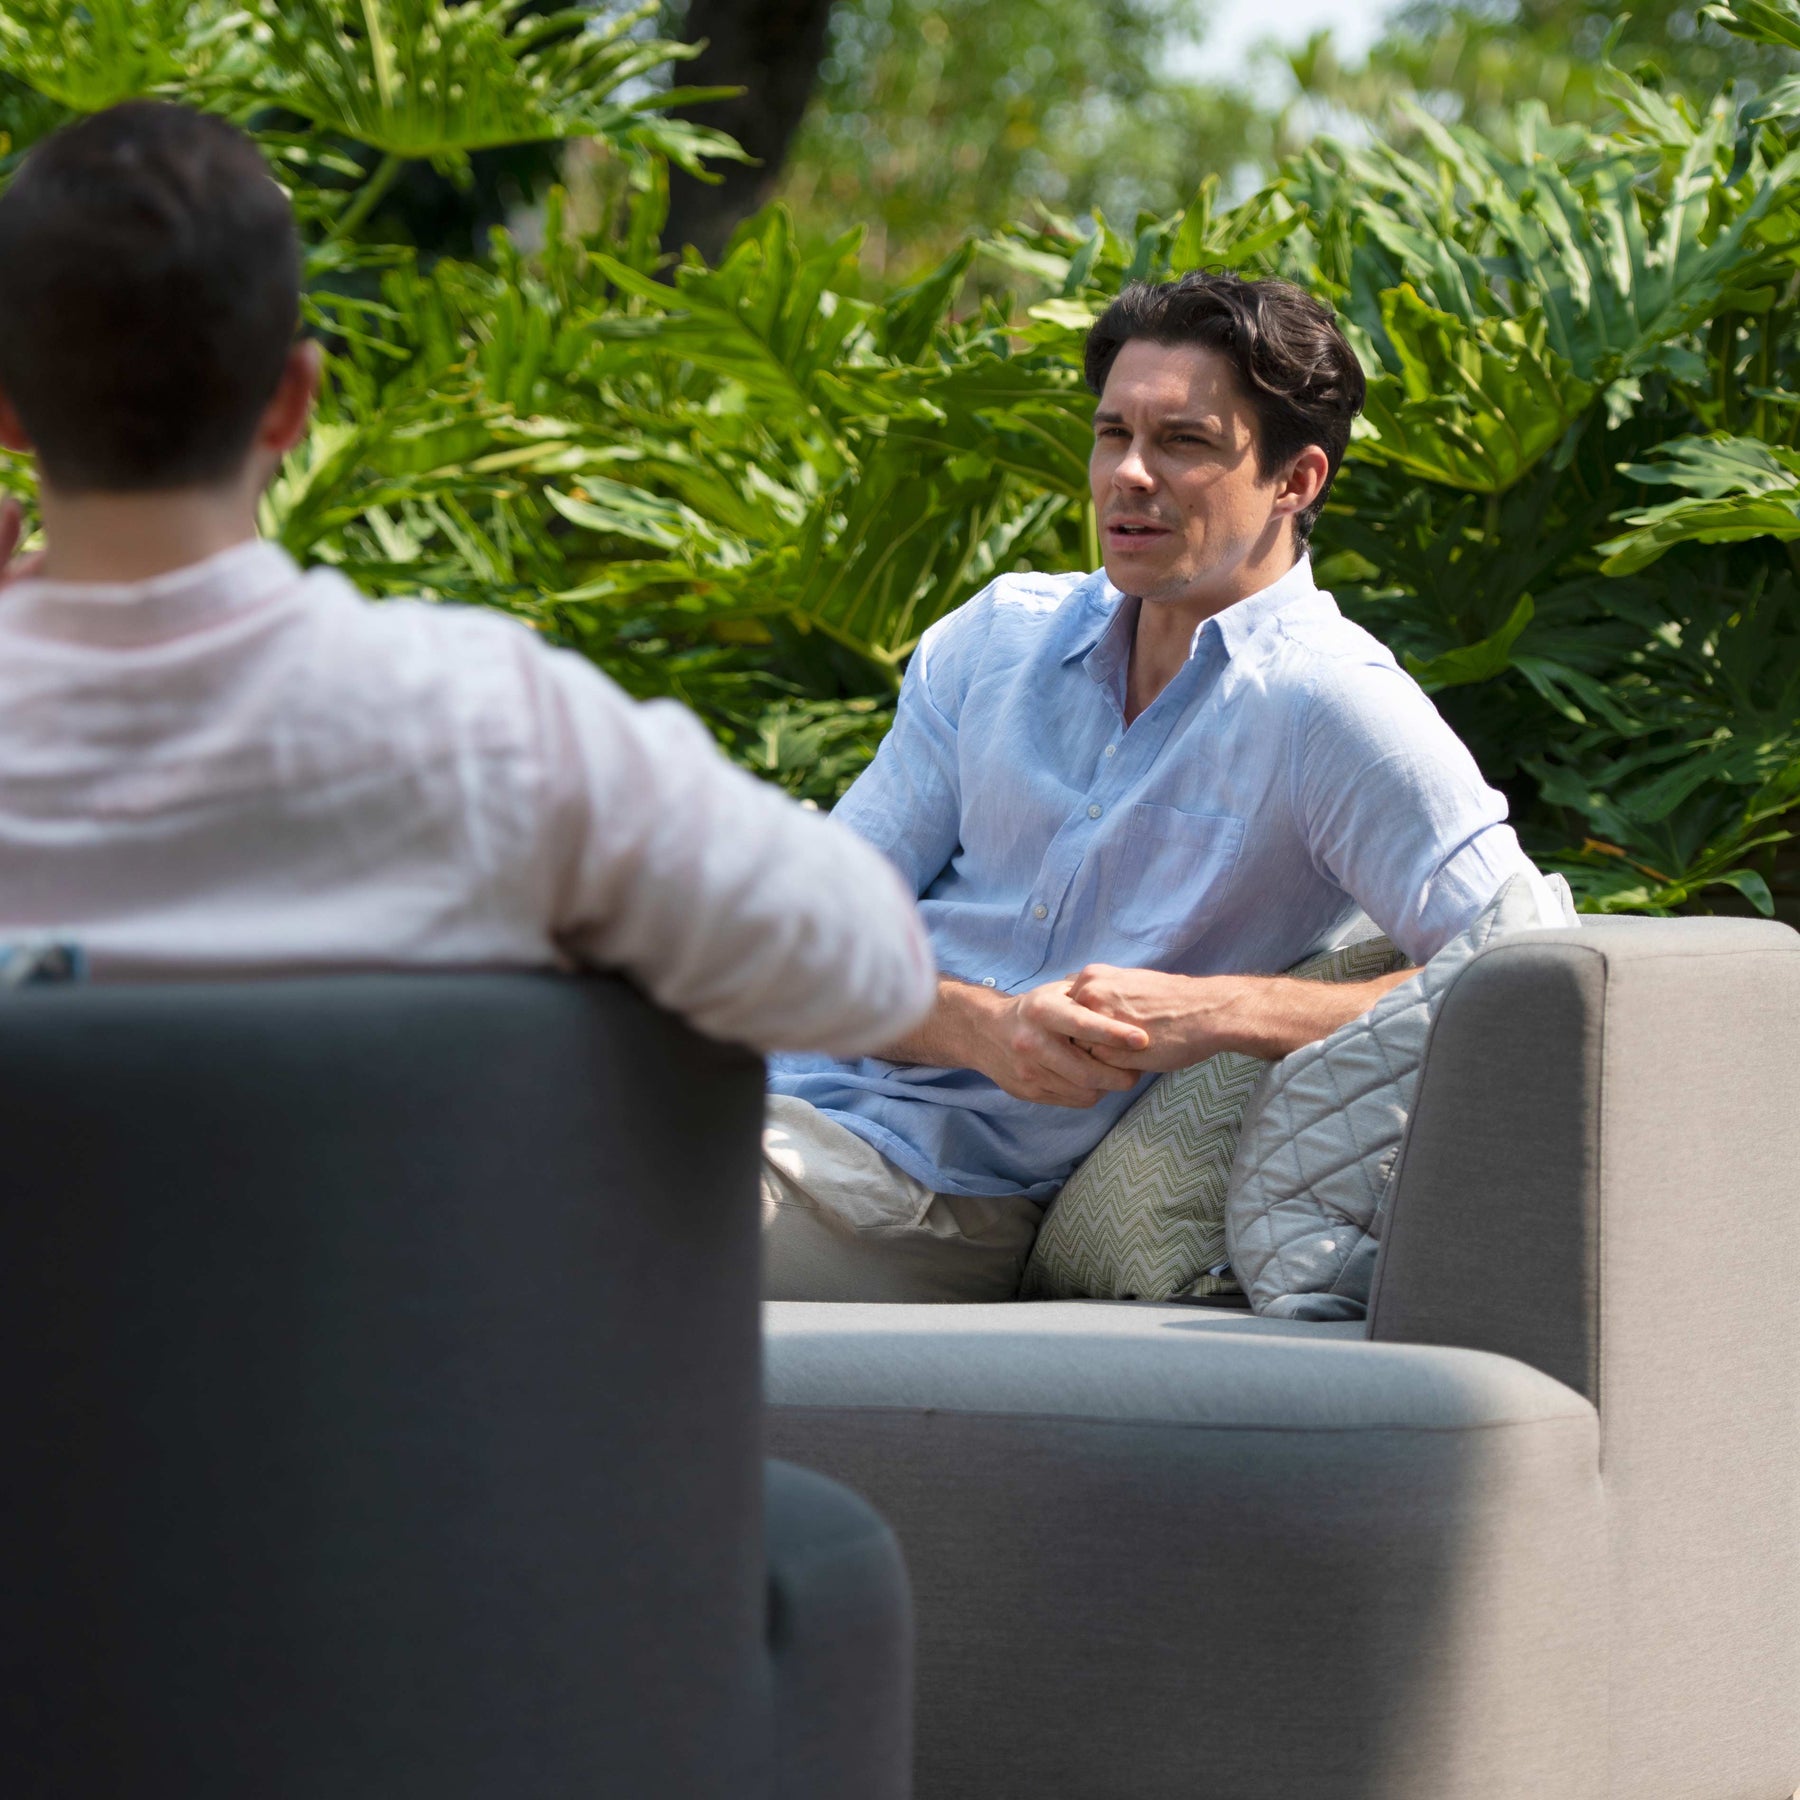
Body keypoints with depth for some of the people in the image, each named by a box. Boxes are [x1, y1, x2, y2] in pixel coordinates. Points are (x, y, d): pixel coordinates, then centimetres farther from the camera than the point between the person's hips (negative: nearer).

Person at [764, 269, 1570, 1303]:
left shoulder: (1331, 706, -6)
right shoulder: (997, 637, 12)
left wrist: (1221, 1013, -21)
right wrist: (982, 1025, -15)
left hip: (954, 1204, -5)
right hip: (798, 1092, 6)